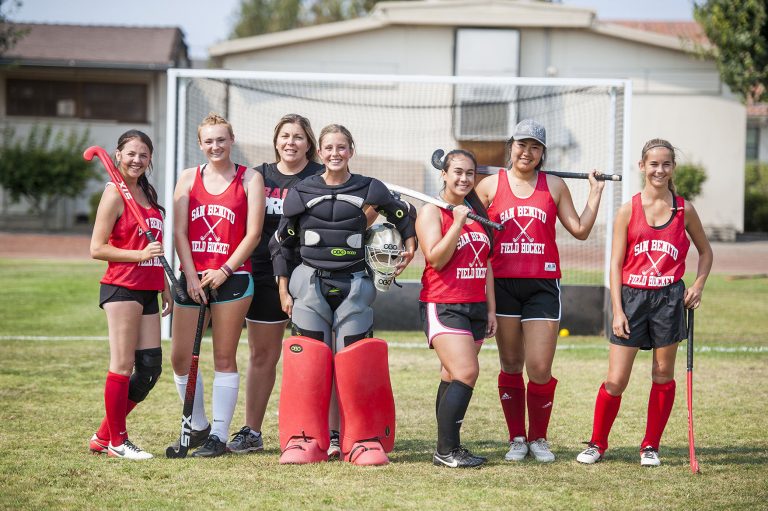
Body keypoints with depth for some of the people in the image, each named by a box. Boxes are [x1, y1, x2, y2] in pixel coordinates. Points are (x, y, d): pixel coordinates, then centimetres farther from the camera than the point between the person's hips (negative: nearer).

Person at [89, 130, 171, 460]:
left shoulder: (148, 194, 17)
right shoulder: (115, 194, -7)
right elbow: (97, 249, -11)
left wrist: (165, 288, 21)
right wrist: (140, 255, -18)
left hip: (147, 291, 8)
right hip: (121, 288, -8)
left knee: (150, 366, 5)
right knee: (123, 366, -5)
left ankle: (104, 435, 15)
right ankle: (116, 441, 5)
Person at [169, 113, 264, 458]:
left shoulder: (250, 179, 2)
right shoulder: (189, 178, 10)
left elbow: (253, 233, -3)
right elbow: (179, 232, 4)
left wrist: (225, 270, -11)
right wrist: (191, 276, -6)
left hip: (232, 277, -3)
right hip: (192, 277, 3)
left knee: (224, 358, -1)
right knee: (180, 357, 2)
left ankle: (219, 435, 5)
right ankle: (199, 426, 20)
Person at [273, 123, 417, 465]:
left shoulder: (369, 190, 3)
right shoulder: (301, 193, 4)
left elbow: (405, 217, 18)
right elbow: (283, 244, 10)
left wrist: (408, 251, 9)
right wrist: (284, 290, 8)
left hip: (354, 286, 0)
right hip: (309, 286, 1)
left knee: (356, 361, -5)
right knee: (308, 361, -3)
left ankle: (362, 441, 0)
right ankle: (305, 440, 1)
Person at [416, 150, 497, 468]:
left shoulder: (478, 212, 16)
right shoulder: (431, 211, -3)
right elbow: (436, 259, -14)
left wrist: (491, 309, 16)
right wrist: (458, 222, -18)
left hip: (476, 307, 7)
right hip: (443, 306, -7)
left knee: (453, 376, 6)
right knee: (466, 372, -18)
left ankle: (448, 448, 8)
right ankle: (446, 451, -15)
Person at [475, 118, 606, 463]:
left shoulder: (554, 186, 8)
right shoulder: (490, 186, 6)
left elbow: (580, 229, 9)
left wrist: (595, 193, 7)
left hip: (543, 285, 0)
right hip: (503, 285, 0)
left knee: (540, 370, -5)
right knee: (511, 367, 7)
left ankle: (538, 438, 14)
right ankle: (516, 439, 18)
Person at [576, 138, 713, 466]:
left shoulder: (684, 210, 4)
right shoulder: (628, 210, 1)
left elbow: (705, 251, 18)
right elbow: (616, 263, 1)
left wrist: (698, 286, 2)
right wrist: (617, 310, -6)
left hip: (669, 298, 1)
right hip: (631, 295, -1)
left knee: (663, 375, 6)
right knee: (615, 381, -2)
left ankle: (650, 447, 18)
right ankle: (597, 444, 14)